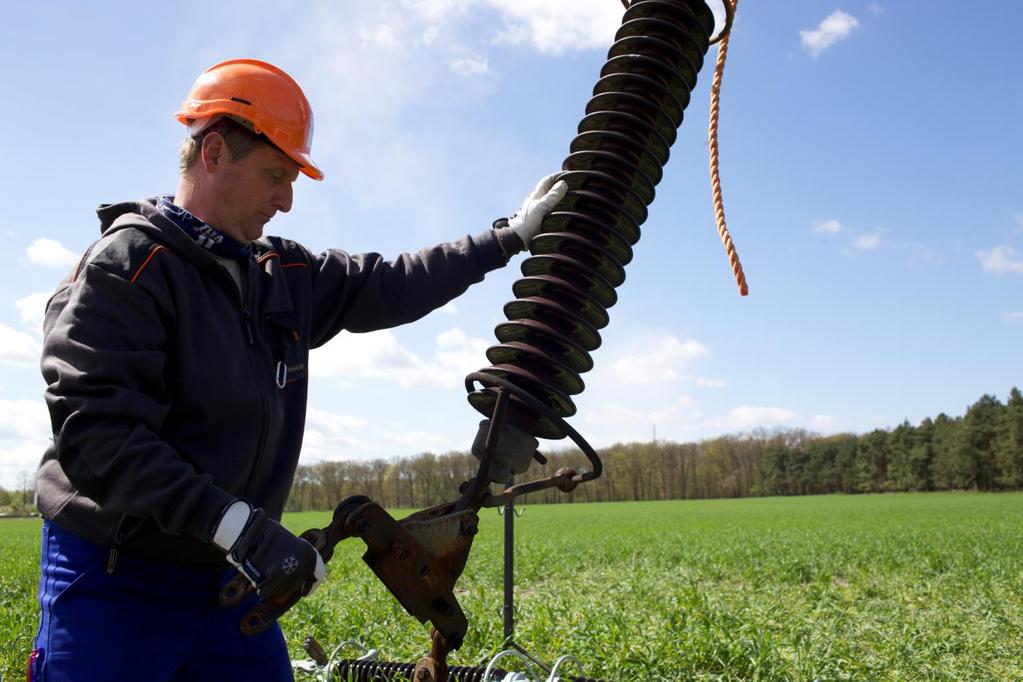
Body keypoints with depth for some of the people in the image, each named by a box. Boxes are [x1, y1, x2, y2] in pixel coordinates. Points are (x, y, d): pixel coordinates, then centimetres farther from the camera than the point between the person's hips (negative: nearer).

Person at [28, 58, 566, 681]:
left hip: (229, 580, 7)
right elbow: (95, 434, -23)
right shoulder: (127, 265, -15)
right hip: (115, 583, -6)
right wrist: (237, 525, -28)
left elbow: (391, 287, 14)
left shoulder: (287, 276, 8)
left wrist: (511, 237, 14)